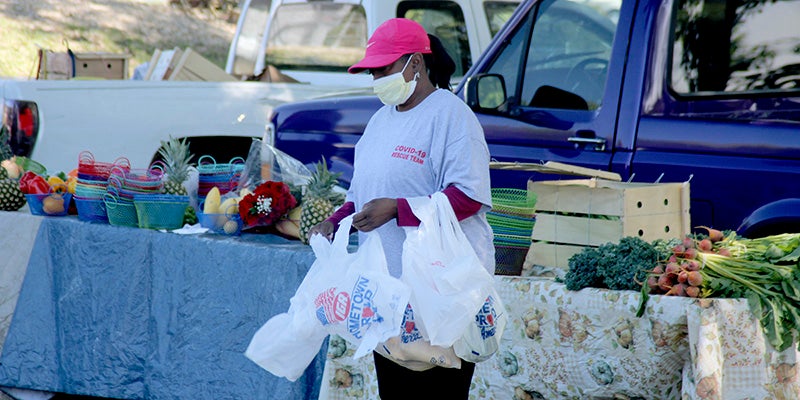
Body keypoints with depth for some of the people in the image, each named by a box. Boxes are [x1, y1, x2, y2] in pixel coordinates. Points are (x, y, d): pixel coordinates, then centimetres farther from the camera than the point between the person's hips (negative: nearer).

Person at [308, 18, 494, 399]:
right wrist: (334, 222, 7)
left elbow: (468, 196, -18)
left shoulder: (451, 114, -10)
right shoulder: (381, 119, 17)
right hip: (388, 288, 8)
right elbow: (363, 191, 26)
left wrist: (396, 209, -23)